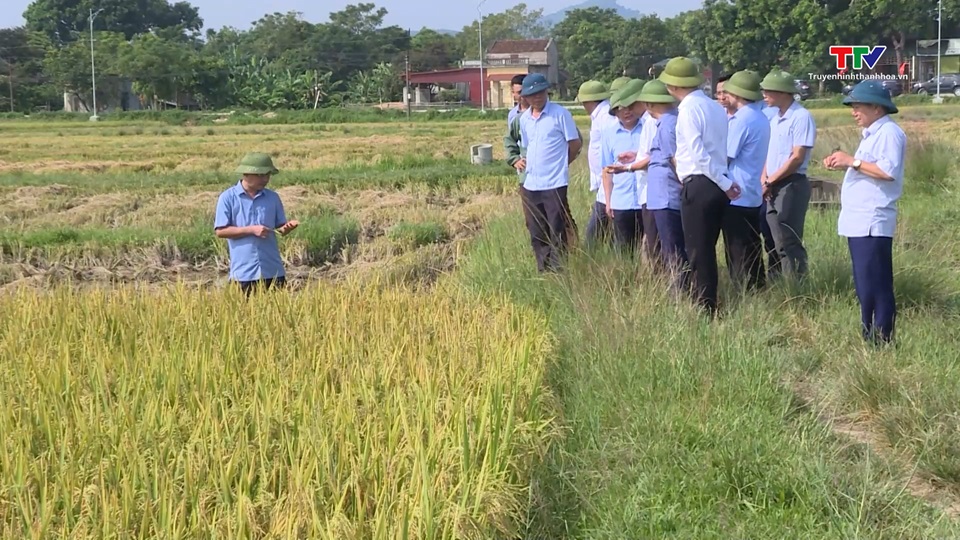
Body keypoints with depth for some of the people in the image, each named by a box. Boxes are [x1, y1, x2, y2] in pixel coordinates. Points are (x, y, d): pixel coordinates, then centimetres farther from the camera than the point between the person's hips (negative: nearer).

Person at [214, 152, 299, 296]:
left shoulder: (272, 198, 8)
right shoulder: (228, 198, -3)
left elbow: (279, 228, 13)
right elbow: (220, 231, -8)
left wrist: (287, 227, -11)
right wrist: (251, 230, -15)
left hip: (273, 271, 3)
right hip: (243, 272, -3)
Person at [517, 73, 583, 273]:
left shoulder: (560, 114, -8)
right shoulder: (524, 119, 9)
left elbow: (576, 144, -3)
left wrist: (558, 164, 7)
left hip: (555, 184, -6)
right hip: (530, 185, 6)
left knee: (557, 234, -2)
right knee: (537, 235, 12)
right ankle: (543, 272, 21)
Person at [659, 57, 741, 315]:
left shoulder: (688, 109, -12)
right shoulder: (715, 107, 12)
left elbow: (699, 154, -18)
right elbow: (720, 150, 14)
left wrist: (725, 183, -13)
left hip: (698, 186, -8)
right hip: (716, 187, 8)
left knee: (698, 253, -2)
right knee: (707, 250, 16)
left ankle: (705, 309, 1)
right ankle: (709, 307, 22)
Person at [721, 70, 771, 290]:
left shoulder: (741, 119, -16)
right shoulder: (761, 119, 11)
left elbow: (724, 158, -14)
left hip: (735, 196, -9)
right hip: (753, 195, 9)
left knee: (737, 254, -2)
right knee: (751, 252, 12)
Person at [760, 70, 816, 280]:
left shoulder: (801, 117, -13)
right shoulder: (775, 118, 14)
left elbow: (797, 158, -17)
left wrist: (771, 180, -12)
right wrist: (764, 179, 2)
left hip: (791, 185, -8)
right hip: (773, 188, 8)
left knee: (789, 242, -7)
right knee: (778, 242, 11)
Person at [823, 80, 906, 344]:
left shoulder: (889, 133, -11)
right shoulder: (872, 134, 21)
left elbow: (888, 171, -24)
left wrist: (852, 161, -18)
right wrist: (843, 163, 10)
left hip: (872, 223, -11)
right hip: (858, 222, 11)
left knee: (874, 286, -11)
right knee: (865, 285, 14)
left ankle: (881, 341, -8)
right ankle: (867, 337, 19)